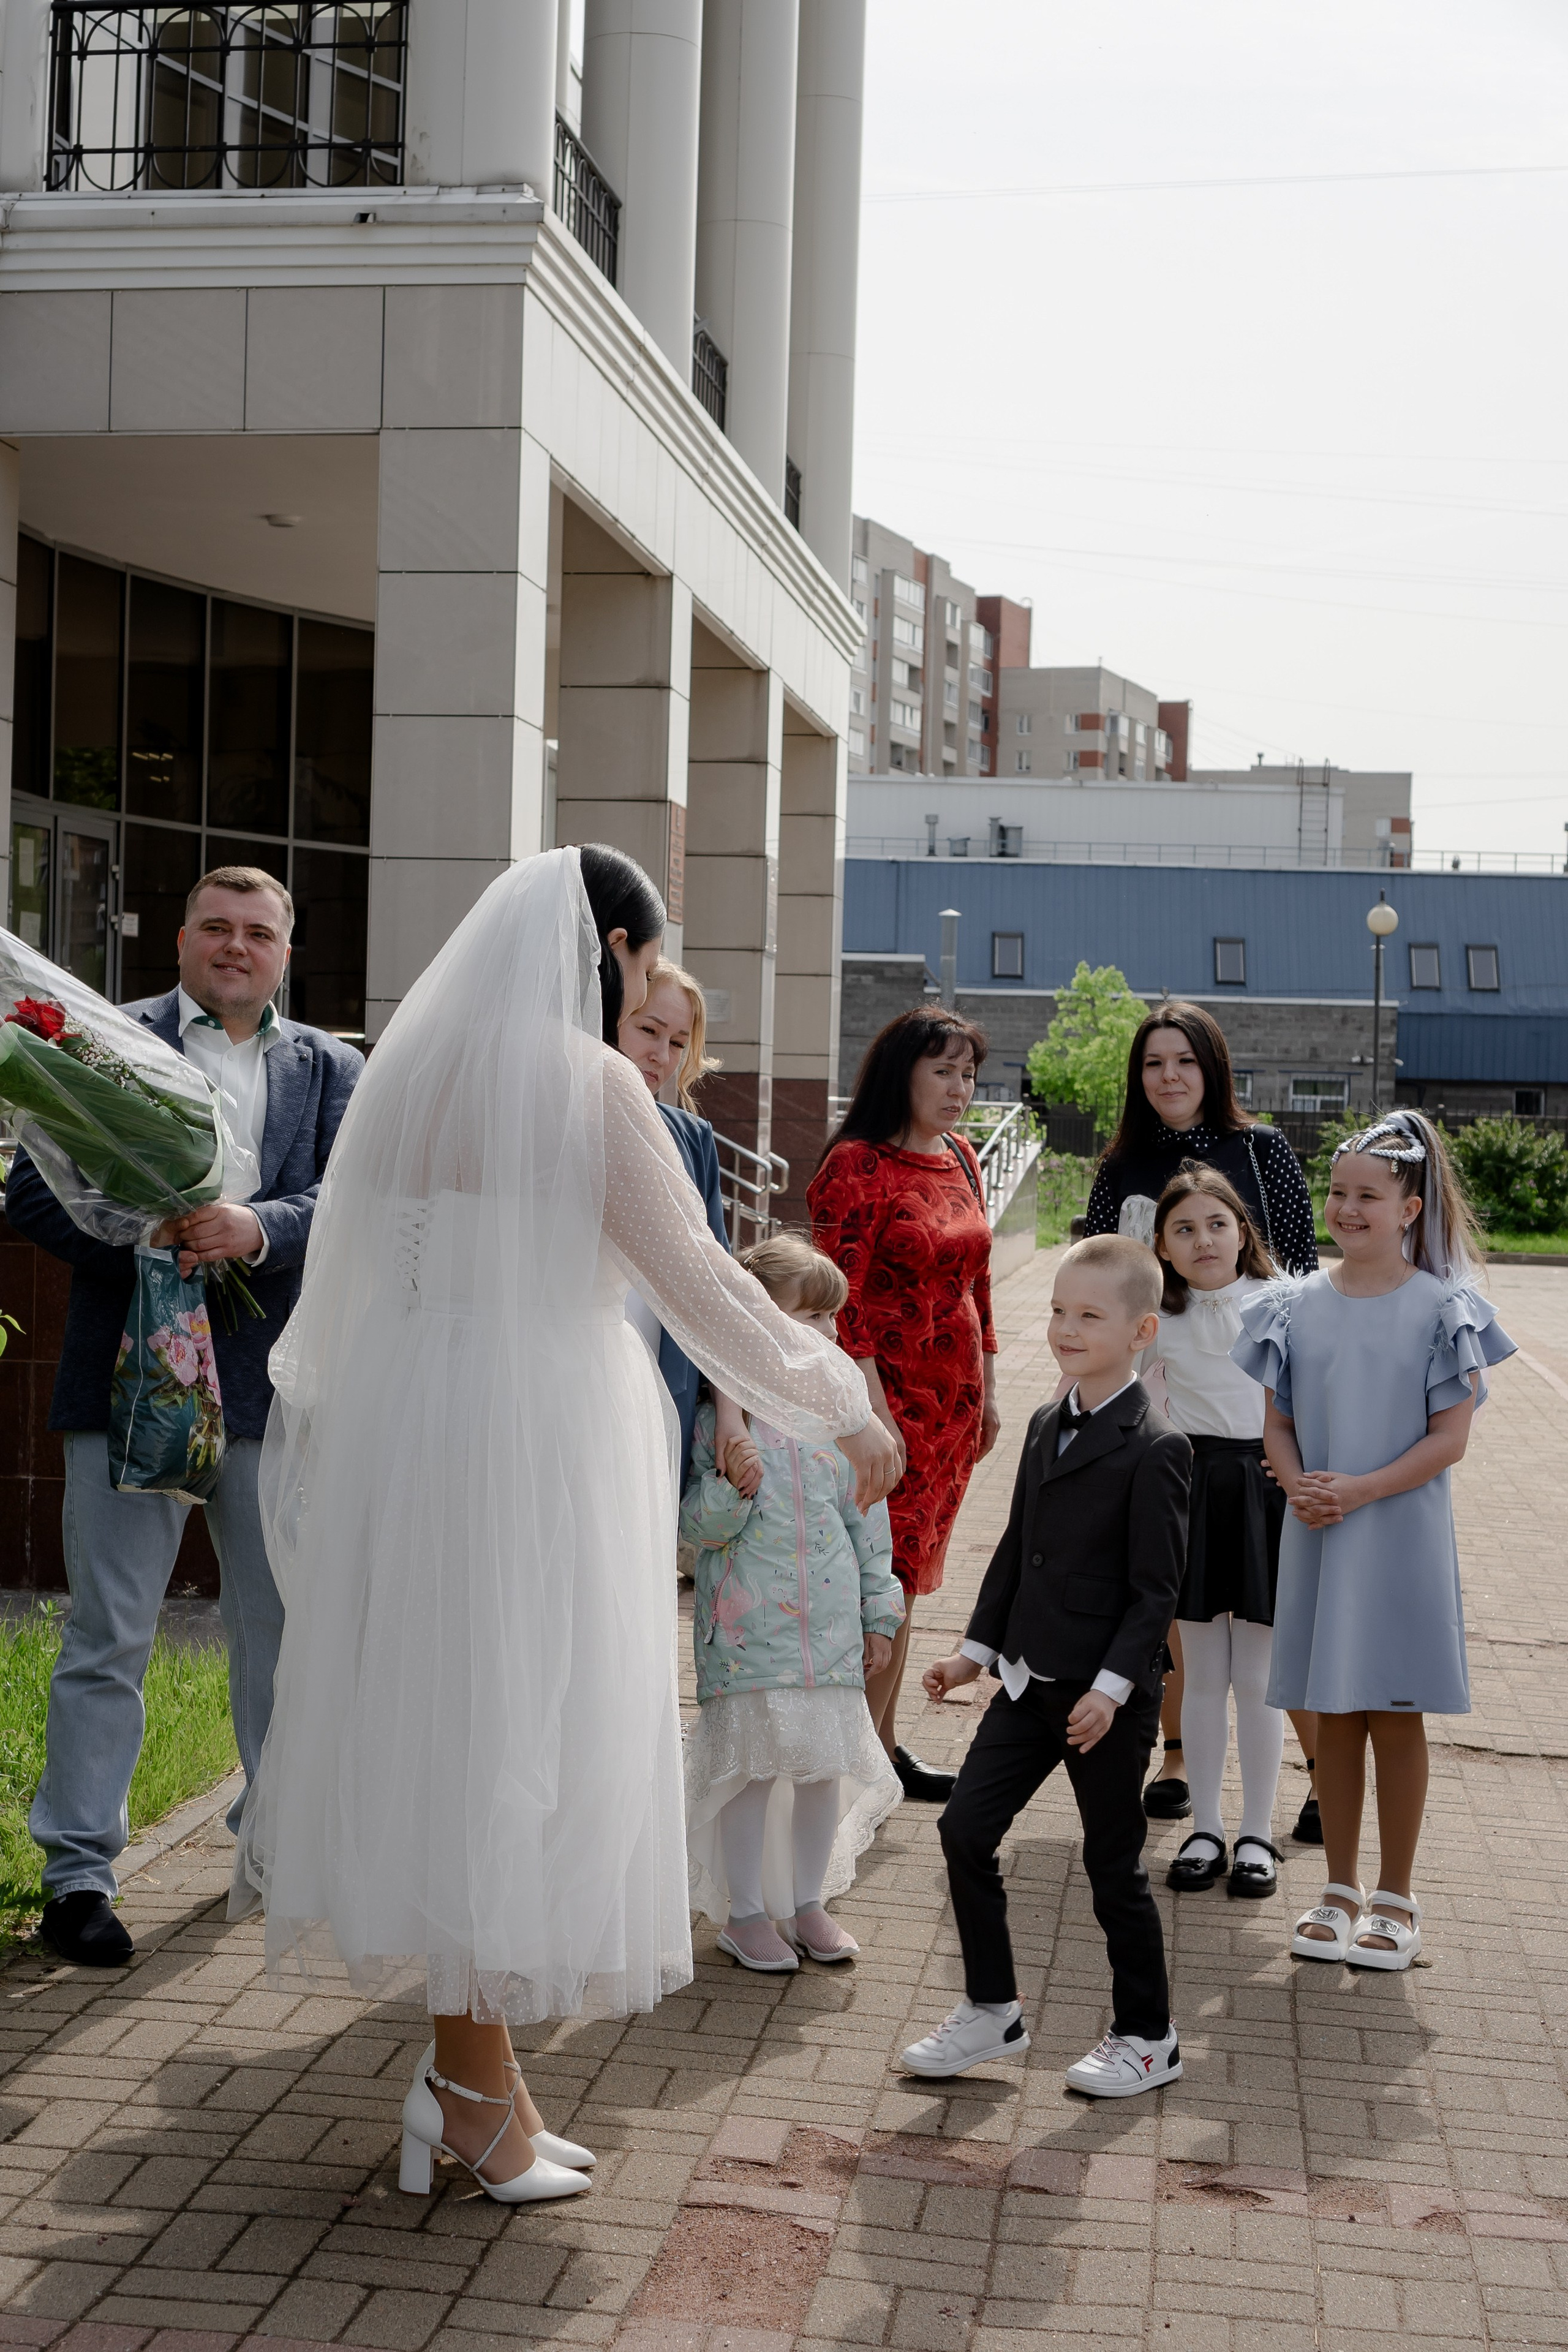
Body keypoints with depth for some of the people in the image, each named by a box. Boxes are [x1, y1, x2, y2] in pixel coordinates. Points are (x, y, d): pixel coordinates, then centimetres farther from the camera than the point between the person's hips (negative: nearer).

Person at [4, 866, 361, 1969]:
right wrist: (141, 1238, -20)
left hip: (276, 1383, 3)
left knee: (285, 1627, 13)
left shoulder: (332, 1069, 12)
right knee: (108, 1637, 0)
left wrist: (256, 1228, -23)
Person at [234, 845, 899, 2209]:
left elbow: (355, 1271, 16)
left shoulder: (418, 1060, 12)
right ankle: (479, 2094, 10)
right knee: (518, 1727, 1)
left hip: (403, 1431, 8)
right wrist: (849, 1414, -1)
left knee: (437, 1717, 12)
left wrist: (333, 1417, 28)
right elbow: (698, 1281, -10)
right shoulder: (587, 1079, -10)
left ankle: (471, 2069, 20)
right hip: (539, 1433, -7)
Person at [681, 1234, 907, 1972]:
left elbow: (867, 1516, 11)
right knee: (752, 1766, 2)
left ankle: (807, 1903, 27)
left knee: (825, 1764, 10)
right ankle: (743, 1912, 18)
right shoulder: (720, 1418, -9)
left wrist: (879, 1611, 12)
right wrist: (733, 1487, -26)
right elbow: (697, 1526, -7)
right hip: (748, 1628, -4)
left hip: (831, 1626, 4)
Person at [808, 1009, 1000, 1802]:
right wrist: (872, 1406, -19)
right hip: (892, 1391, -7)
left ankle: (882, 1743, 21)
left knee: (907, 1572, 12)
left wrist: (987, 1389, 18)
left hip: (956, 1394, 7)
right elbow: (841, 1295, -15)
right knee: (886, 1575, -6)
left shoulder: (960, 1159, 12)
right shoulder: (858, 1164, -11)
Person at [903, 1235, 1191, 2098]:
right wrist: (978, 1647, 14)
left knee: (1114, 1865, 5)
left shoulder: (1154, 1450, -15)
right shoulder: (1046, 1426, 10)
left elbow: (1156, 1590, -15)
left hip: (1107, 1698, -7)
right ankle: (991, 2011, 20)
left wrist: (1112, 1686, -20)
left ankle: (1147, 2037, 22)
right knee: (965, 1829, 5)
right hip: (1030, 1681, 7)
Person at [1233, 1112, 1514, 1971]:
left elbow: (1450, 1438, -9)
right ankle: (1340, 1890, 22)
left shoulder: (1440, 1309, -6)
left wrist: (1360, 1490, -18)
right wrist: (1298, 1485, -12)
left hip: (1401, 1536, -3)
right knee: (1335, 1715, 10)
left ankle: (1395, 1897, 18)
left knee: (1395, 1713, 4)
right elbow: (1277, 1422, 8)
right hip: (1317, 1537, 3)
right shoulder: (1298, 1305, 4)